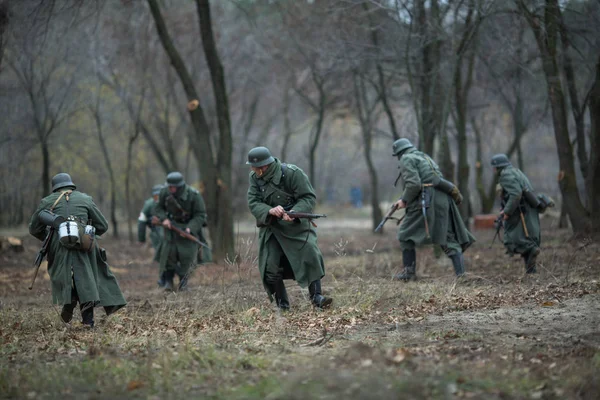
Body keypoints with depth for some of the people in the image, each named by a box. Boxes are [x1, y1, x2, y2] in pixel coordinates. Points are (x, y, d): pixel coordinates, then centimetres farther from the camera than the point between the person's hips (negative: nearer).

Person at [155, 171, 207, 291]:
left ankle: (183, 283, 6)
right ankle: (168, 281, 5)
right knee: (169, 253, -6)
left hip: (190, 226, -2)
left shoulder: (194, 195, -23)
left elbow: (200, 215, -16)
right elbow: (159, 208, 4)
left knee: (187, 255, -7)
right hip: (172, 225, 2)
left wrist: (190, 228, -29)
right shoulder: (165, 193, -14)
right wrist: (164, 219, -15)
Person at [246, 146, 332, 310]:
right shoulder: (255, 178, -4)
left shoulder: (292, 173, -18)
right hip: (271, 227, 4)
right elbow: (253, 203, -11)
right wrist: (270, 211, -33)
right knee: (270, 267, -2)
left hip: (296, 225, -4)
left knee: (310, 258, -18)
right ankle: (282, 306, 11)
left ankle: (316, 297, -10)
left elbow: (309, 198, -17)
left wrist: (294, 213, -35)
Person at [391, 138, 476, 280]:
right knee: (448, 238, 7)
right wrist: (405, 200, 25)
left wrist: (404, 201, 1)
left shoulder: (406, 159, 1)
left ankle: (409, 272, 8)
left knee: (406, 234, 8)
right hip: (443, 199, 8)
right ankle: (461, 273, -5)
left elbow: (413, 184, -13)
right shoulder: (424, 157, 29)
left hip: (427, 201, -8)